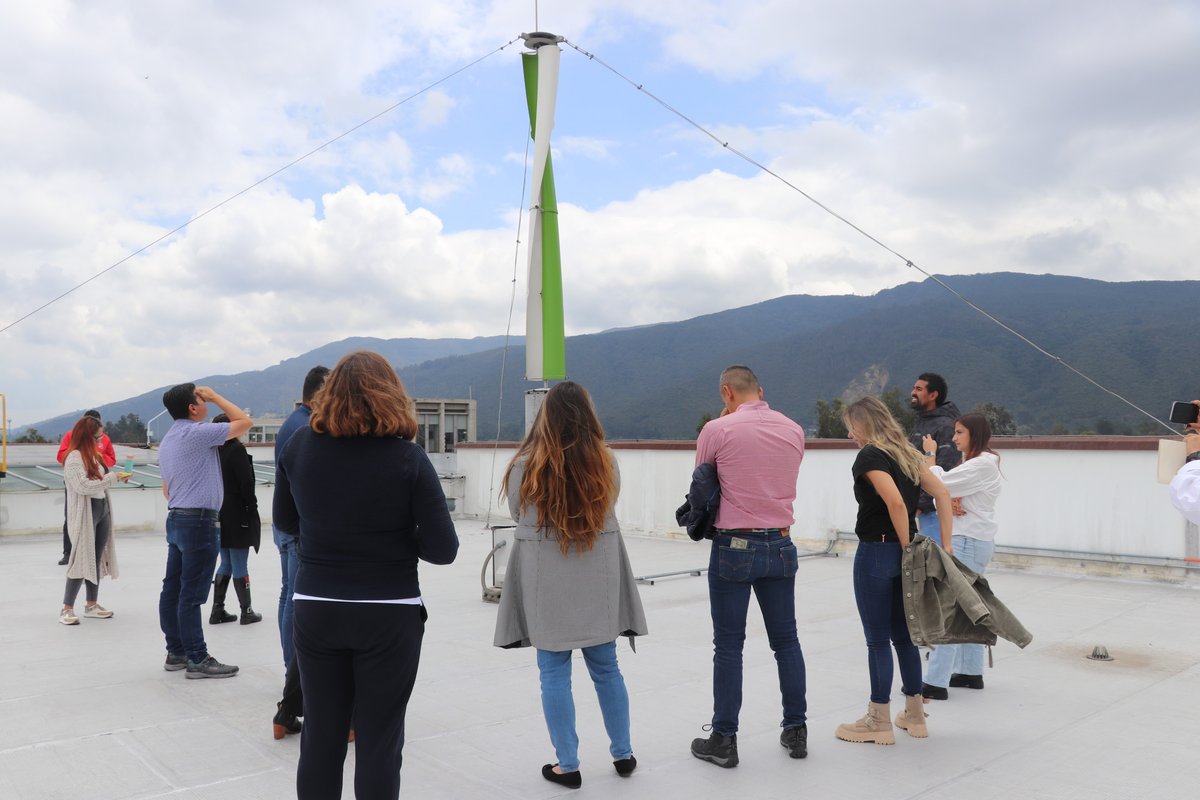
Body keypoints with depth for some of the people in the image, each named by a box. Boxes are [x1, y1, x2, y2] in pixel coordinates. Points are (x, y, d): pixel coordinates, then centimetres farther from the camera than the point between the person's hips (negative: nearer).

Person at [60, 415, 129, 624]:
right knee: (82, 559, -6)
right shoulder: (74, 457, -12)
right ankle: (67, 608, 1)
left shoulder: (94, 455, 13)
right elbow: (83, 486, -20)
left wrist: (119, 477, 2)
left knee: (97, 558, 11)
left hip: (103, 508, 8)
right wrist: (113, 478, -18)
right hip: (85, 512, -8)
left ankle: (92, 604, 20)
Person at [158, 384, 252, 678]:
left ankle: (176, 652, 20)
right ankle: (198, 659, -1)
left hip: (176, 518, 10)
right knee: (192, 594, -6)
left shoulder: (167, 441, 17)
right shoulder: (197, 433, -14)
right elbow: (244, 422, -9)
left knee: (173, 589, 12)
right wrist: (215, 396, -1)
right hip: (199, 521, -10)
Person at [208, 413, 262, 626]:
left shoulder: (213, 451, 8)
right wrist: (252, 508, -8)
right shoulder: (237, 450, -14)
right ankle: (247, 612, 8)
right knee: (240, 566, 0)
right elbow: (246, 483, -17)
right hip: (237, 515, -7)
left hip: (219, 515, 7)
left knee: (225, 564, 16)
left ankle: (217, 610, 18)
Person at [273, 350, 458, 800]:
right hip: (389, 615, -3)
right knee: (379, 740, 8)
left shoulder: (299, 446, -3)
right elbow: (443, 549, -13)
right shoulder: (407, 458, -13)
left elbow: (285, 520, 12)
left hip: (315, 609, 3)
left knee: (320, 735, 15)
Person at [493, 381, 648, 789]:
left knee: (554, 673, 8)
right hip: (598, 580, 3)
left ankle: (567, 765, 15)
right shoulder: (605, 462, -5)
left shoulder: (525, 465, -11)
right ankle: (623, 754, 27)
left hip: (546, 583, -3)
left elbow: (518, 515, 4)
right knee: (606, 668, 16)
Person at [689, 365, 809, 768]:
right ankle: (796, 730, 22)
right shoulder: (794, 430, 5)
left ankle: (723, 739, 10)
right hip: (780, 544, 4)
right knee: (786, 640, 14)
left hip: (734, 546, -4)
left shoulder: (718, 429, -10)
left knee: (729, 645, 3)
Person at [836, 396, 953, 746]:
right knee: (903, 635, 16)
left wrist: (906, 546, -14)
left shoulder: (869, 456, -13)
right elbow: (942, 494, 8)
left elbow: (895, 502, -25)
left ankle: (879, 723, 11)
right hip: (902, 552, 8)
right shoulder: (906, 453, 11)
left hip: (876, 552, -8)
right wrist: (945, 544, 6)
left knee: (878, 640, 1)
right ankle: (914, 714, 25)